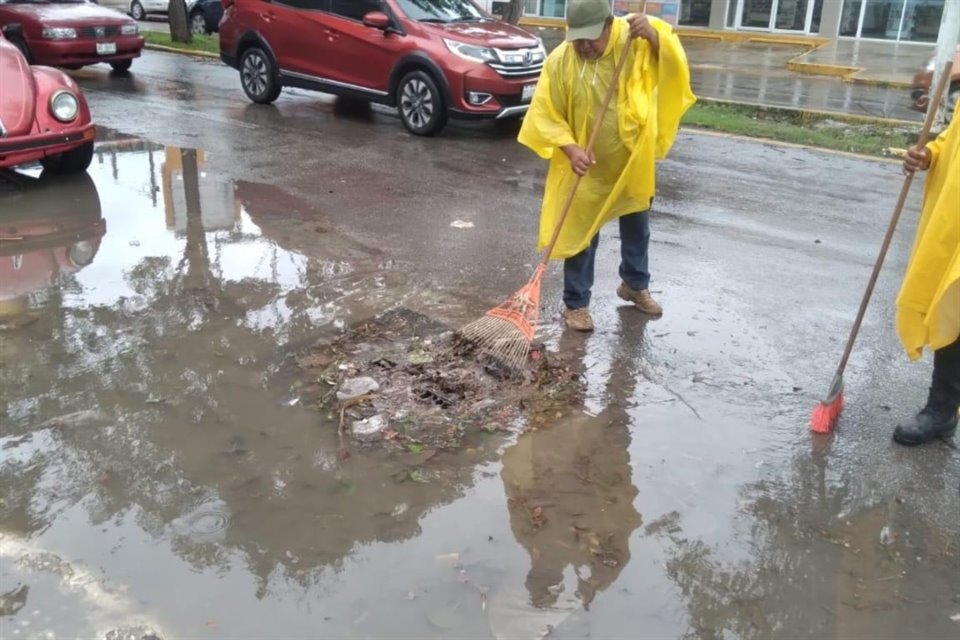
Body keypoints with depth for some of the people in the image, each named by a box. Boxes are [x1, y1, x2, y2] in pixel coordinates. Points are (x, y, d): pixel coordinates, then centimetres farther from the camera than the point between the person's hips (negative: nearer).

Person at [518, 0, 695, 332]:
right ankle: (576, 303, 18)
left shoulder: (634, 40, -13)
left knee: (637, 229, 20)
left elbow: (673, 64, -15)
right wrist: (570, 148, -27)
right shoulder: (559, 61, -17)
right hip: (587, 170, -2)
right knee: (580, 236, 3)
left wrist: (653, 35, -33)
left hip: (634, 161, 3)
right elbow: (546, 114, -12)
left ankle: (635, 284, 42)